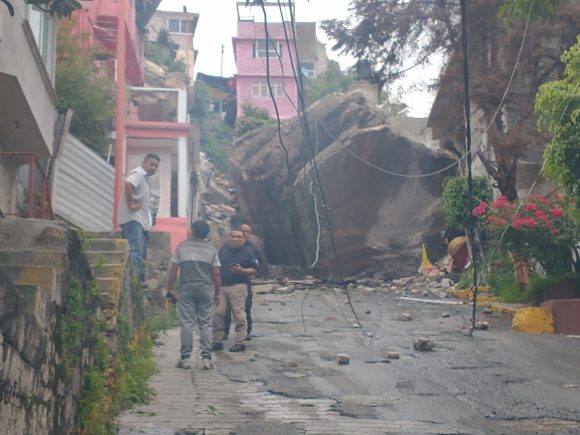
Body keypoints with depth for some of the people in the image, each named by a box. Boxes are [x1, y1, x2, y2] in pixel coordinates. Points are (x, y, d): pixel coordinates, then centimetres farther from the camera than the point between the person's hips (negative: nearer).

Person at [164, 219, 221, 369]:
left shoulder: (182, 247, 4)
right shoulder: (211, 250, 7)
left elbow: (173, 270, 2)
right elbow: (216, 274, 4)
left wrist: (168, 289, 9)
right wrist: (217, 293, 12)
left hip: (186, 289, -1)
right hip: (206, 290, 1)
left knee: (186, 323, 2)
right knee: (205, 324, 4)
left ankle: (185, 358, 1)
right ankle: (206, 358, 1)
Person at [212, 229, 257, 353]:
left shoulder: (247, 252, 2)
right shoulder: (223, 250, 13)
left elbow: (254, 270, 0)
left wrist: (241, 271, -16)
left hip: (237, 287, -4)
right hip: (221, 286, 4)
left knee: (239, 315, -4)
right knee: (217, 313, 2)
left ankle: (240, 342, 1)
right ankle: (217, 341, 10)